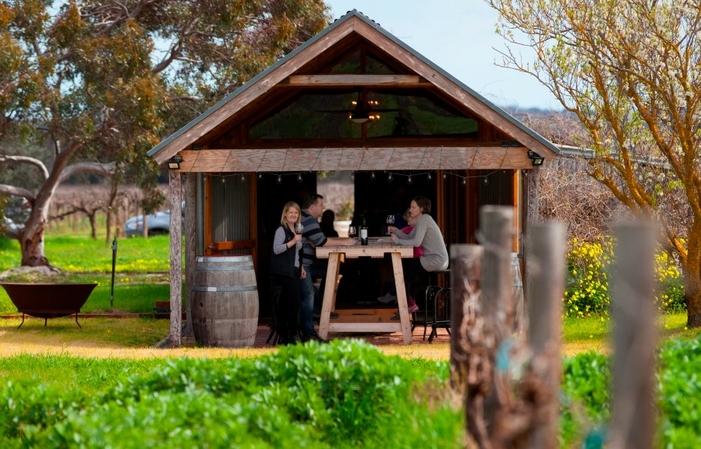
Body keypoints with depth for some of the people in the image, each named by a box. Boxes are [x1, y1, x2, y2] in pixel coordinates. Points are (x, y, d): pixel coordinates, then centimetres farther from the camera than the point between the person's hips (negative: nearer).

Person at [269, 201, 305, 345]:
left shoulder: (296, 231, 19)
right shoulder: (281, 230, -8)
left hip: (294, 271, 9)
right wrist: (292, 241, -25)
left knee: (285, 303, 9)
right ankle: (292, 335, -8)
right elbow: (276, 249, -19)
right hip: (283, 272, -9)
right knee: (294, 301, -13)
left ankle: (283, 335, 11)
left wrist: (301, 267, 19)